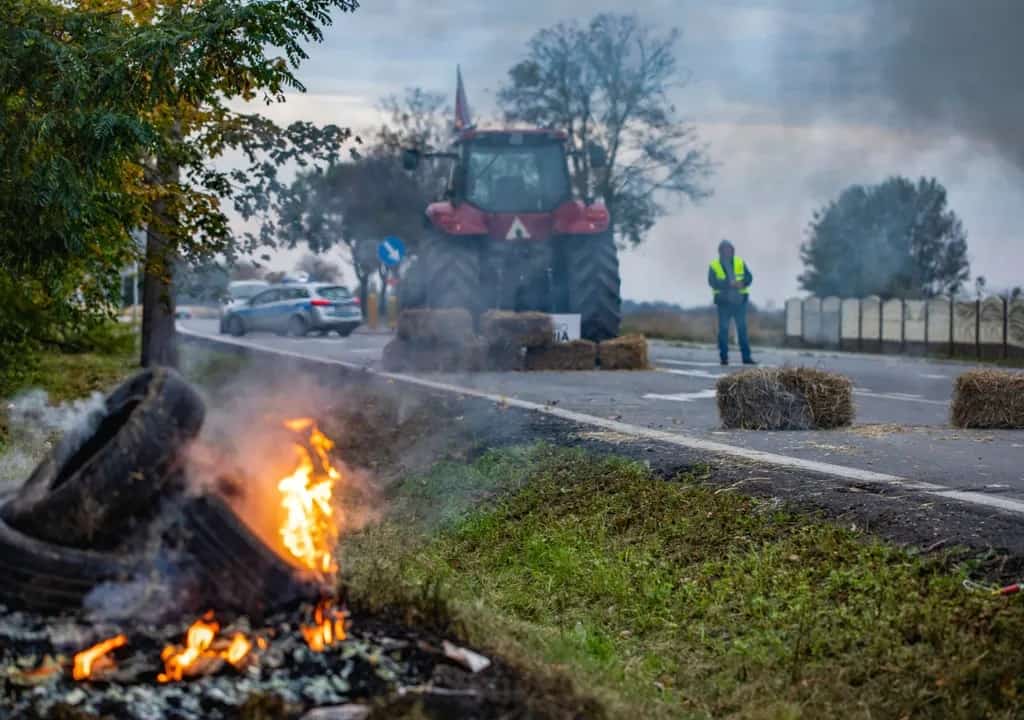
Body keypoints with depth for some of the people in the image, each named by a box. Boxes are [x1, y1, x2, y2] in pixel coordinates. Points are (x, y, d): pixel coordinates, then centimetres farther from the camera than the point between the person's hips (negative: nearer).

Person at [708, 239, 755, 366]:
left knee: (742, 329, 3)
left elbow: (749, 277, 3)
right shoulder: (714, 265, 2)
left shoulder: (740, 263, 10)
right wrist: (729, 283, -23)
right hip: (724, 302, -2)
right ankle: (724, 357, 3)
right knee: (723, 329, -2)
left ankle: (746, 357, 5)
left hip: (739, 301, 2)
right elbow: (712, 282, -11)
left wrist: (742, 283, -19)